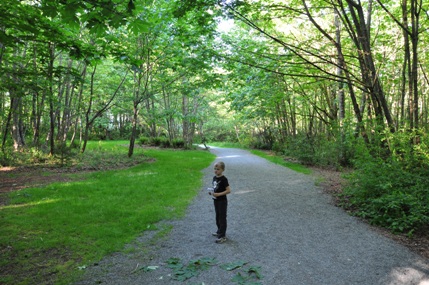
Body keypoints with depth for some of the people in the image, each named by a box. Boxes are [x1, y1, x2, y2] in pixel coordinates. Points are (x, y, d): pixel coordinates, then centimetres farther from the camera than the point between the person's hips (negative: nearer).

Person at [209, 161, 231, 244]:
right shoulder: (214, 177, 5)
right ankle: (219, 231, 38)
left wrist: (218, 194, -26)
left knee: (222, 218, 0)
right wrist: (212, 192, -2)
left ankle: (222, 236, 7)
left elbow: (228, 190, -22)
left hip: (222, 201, -8)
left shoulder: (223, 179, -19)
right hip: (216, 200, 8)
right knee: (218, 217, 21)